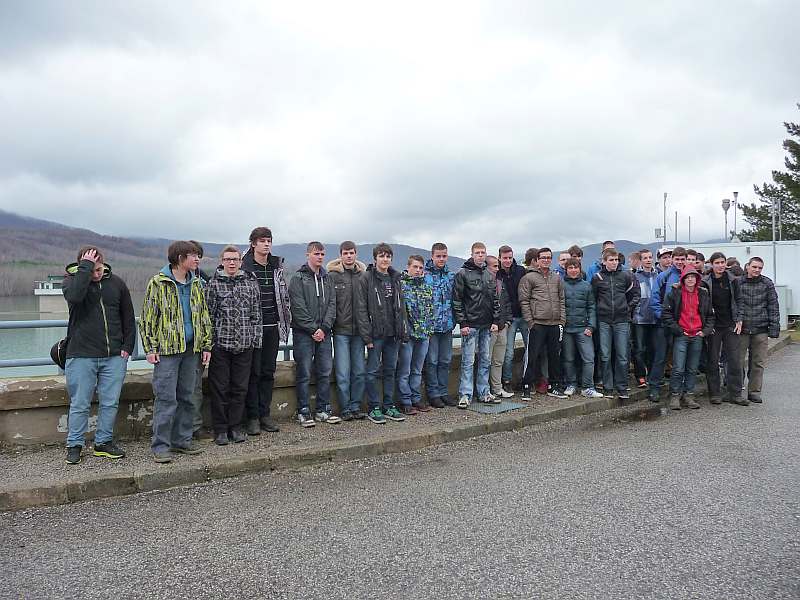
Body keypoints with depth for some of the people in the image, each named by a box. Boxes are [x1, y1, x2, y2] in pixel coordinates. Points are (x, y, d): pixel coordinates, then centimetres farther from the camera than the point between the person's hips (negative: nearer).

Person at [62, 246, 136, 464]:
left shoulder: (116, 283, 7)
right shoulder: (71, 279, 0)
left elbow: (128, 317, 12)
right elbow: (74, 295, -27)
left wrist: (127, 346, 6)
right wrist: (85, 267, -21)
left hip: (114, 356, 3)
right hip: (81, 355, -2)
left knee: (110, 403, 8)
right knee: (80, 404, 5)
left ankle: (104, 442, 22)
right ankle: (74, 445, 20)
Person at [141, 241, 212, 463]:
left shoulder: (196, 284, 12)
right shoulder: (158, 283, -4)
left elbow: (204, 316, 16)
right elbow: (148, 317, -5)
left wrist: (206, 345, 10)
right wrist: (150, 348, -10)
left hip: (191, 349, 6)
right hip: (167, 349, -6)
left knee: (186, 397, 11)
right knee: (166, 398, -5)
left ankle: (182, 440, 22)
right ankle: (160, 446, 3)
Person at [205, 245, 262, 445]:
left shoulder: (251, 283, 8)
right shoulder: (213, 284, -1)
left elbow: (256, 313, 10)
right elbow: (208, 314, -2)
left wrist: (256, 338, 5)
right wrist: (209, 341, -6)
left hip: (244, 345, 3)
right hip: (220, 344, -2)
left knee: (240, 388, 8)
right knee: (220, 388, 5)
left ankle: (236, 427, 20)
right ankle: (220, 429, 16)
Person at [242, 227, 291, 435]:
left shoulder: (277, 266, 11)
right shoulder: (244, 267, -6)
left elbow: (284, 294, 18)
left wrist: (285, 320, 15)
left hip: (272, 326, 5)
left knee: (268, 372, 9)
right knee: (253, 372, 0)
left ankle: (265, 414, 18)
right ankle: (252, 417, 9)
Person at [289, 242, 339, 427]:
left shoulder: (327, 278, 13)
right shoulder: (298, 278, -2)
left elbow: (332, 304, 7)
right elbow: (298, 307, -10)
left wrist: (324, 328, -6)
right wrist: (313, 329, -13)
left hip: (324, 333, 5)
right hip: (304, 333, -5)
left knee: (325, 372, 7)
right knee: (304, 373, -1)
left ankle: (323, 410, 16)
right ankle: (303, 412, 7)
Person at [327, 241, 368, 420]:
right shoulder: (333, 276, -1)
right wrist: (330, 325, -9)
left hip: (358, 331, 3)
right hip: (341, 331, -3)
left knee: (360, 372, 6)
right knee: (343, 374, -2)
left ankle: (356, 406, 18)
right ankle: (345, 408, 10)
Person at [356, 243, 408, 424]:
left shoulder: (395, 278, 12)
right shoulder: (366, 278, -5)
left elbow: (401, 306, 15)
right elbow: (361, 309, -9)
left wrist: (403, 330, 7)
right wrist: (366, 335, -15)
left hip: (393, 333, 6)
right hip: (376, 333, -5)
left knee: (390, 371, 11)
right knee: (373, 371, 1)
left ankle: (389, 407, 20)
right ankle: (373, 408, 10)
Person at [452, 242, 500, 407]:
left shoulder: (490, 276, 13)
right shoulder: (462, 274, -5)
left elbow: (495, 299, 15)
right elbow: (457, 300, -8)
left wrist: (496, 321, 6)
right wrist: (462, 323, -13)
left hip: (487, 325, 6)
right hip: (470, 325, -6)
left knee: (485, 360, 11)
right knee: (468, 361, -4)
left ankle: (484, 392, 20)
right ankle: (465, 395, 2)